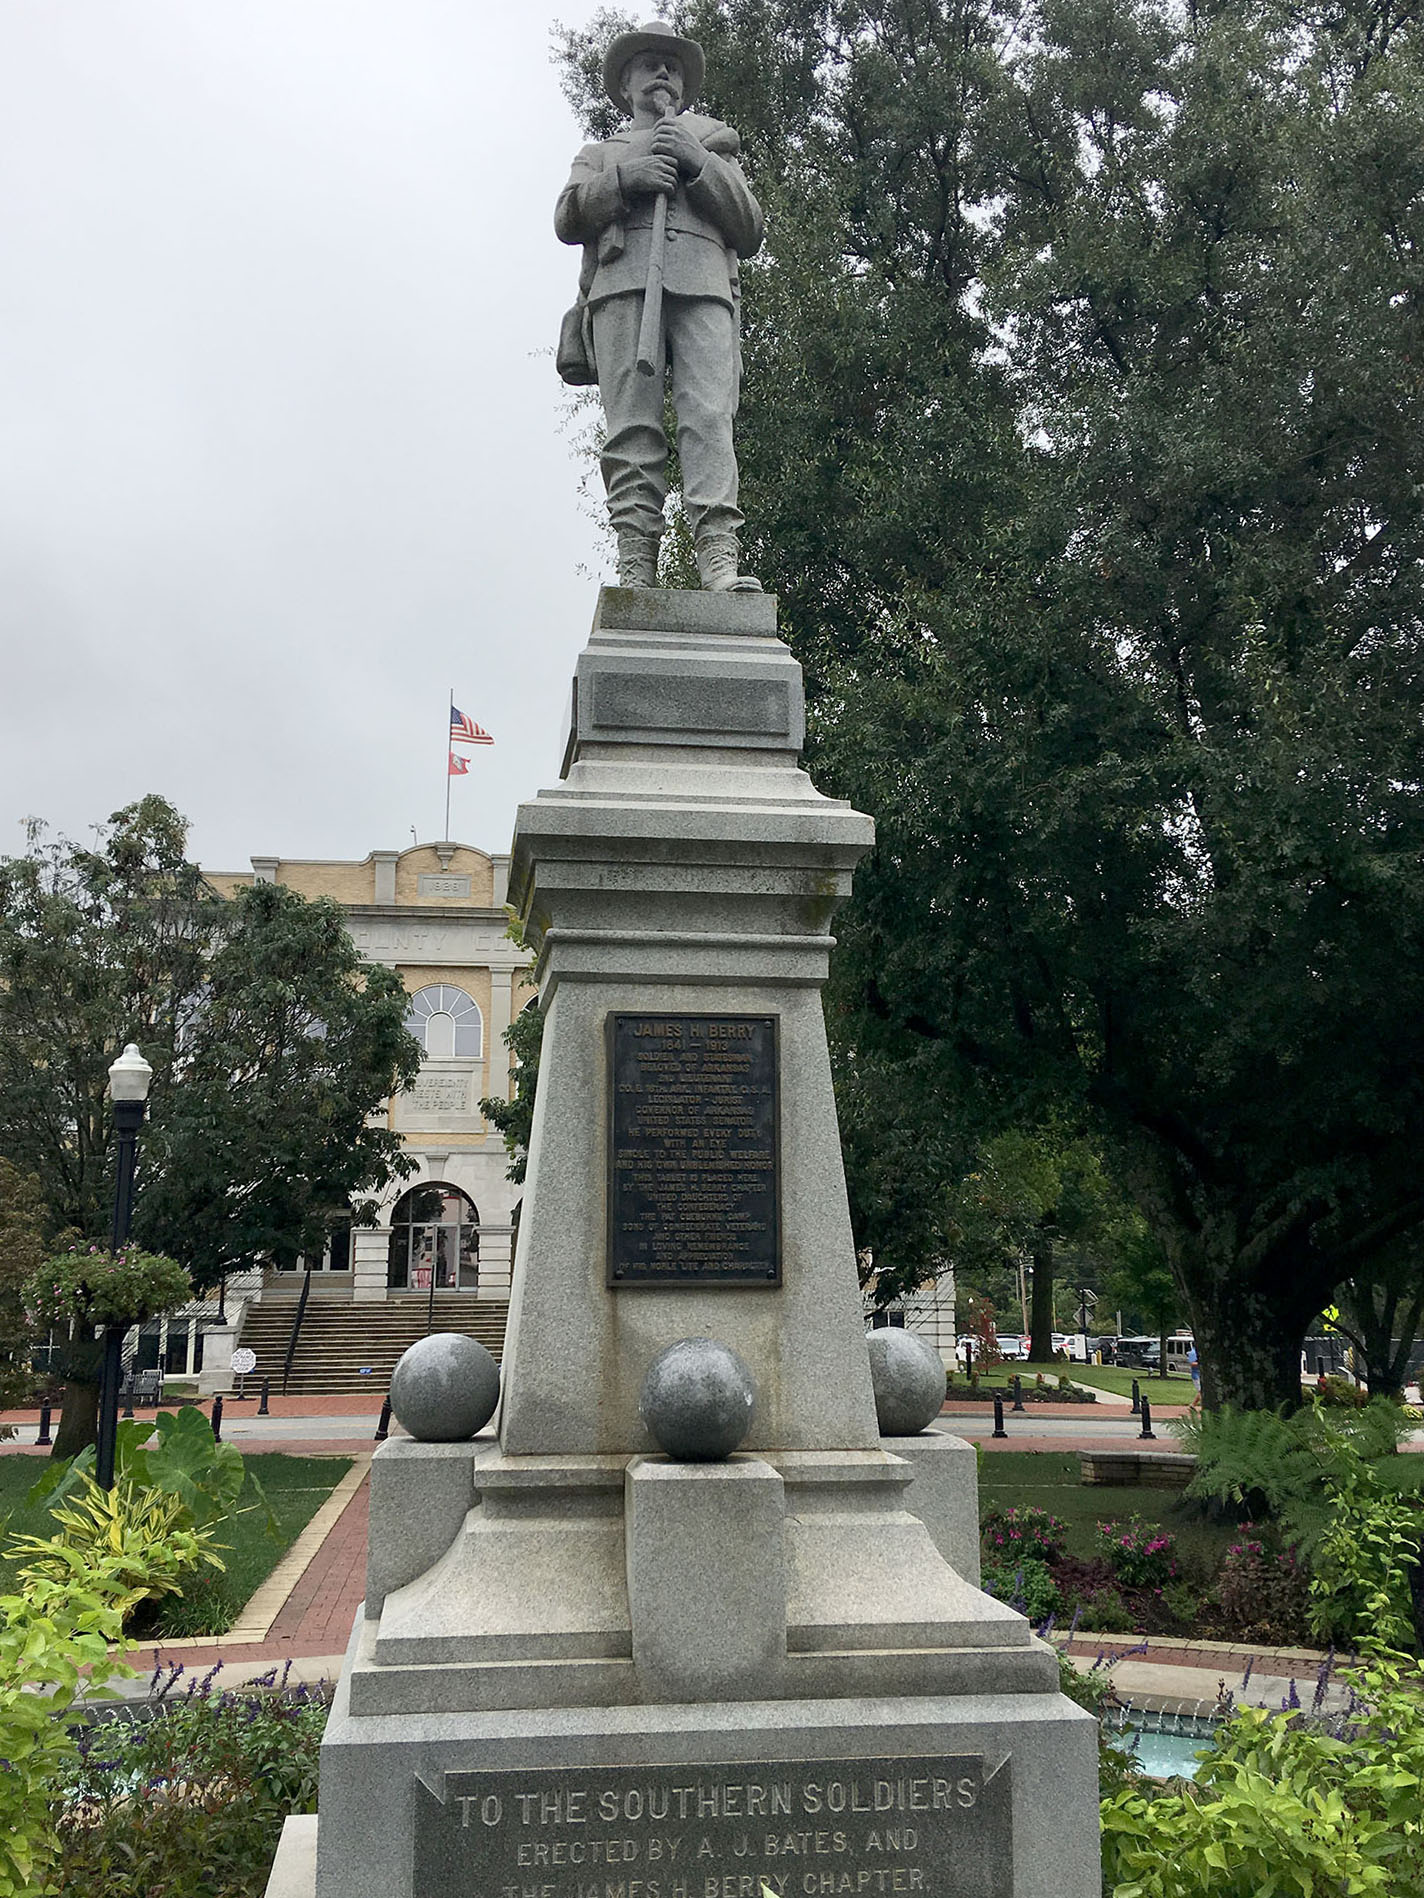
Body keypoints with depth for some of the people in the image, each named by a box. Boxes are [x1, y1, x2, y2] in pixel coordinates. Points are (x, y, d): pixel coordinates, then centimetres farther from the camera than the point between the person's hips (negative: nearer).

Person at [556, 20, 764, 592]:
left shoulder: (714, 146, 37)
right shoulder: (600, 154, 36)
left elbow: (750, 232, 20)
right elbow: (567, 219, 15)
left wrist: (700, 164, 7)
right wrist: (626, 178, -1)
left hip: (703, 287, 0)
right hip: (623, 284, 0)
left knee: (709, 417, -22)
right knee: (632, 426, -18)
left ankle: (720, 559, -36)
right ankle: (634, 566, -27)